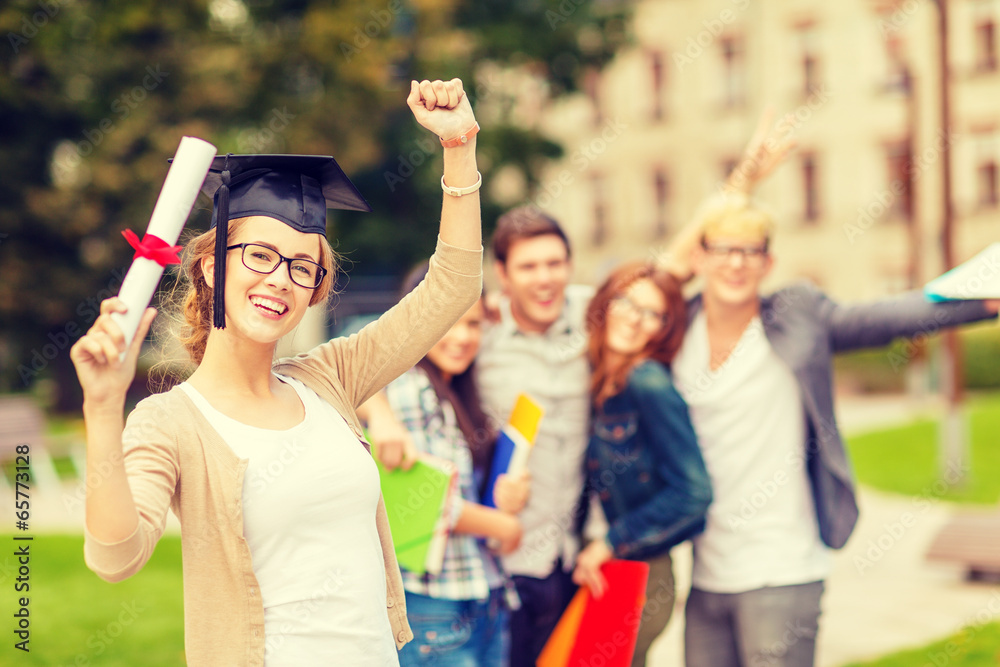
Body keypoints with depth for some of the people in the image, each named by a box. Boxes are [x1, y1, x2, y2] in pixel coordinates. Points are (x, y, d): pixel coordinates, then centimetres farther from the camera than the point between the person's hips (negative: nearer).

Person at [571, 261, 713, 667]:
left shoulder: (650, 385, -15)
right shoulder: (596, 379, 6)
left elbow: (692, 492, -19)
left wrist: (611, 542, -13)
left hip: (640, 572, -7)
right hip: (602, 570, 7)